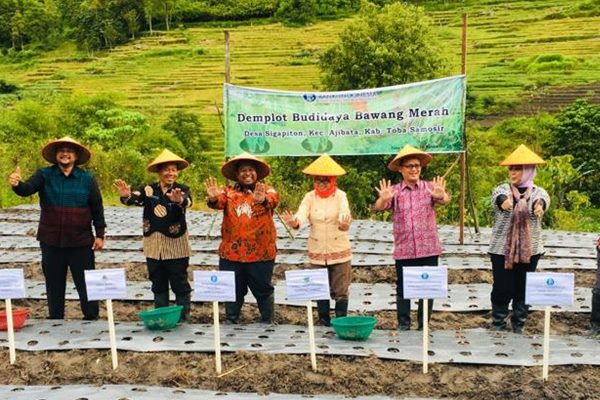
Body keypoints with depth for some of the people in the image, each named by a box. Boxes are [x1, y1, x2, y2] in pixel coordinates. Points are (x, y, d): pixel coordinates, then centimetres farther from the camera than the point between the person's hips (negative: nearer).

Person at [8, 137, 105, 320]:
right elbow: (27, 189, -17)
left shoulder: (87, 179, -1)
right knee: (54, 284, 13)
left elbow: (97, 208, 2)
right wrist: (17, 184, -40)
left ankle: (92, 318, 19)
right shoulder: (44, 175, 0)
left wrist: (100, 234, -1)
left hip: (81, 242, -1)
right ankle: (55, 320, 26)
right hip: (51, 242, 1)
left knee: (86, 284, 6)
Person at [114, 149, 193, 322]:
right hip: (153, 245, 3)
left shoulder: (182, 190, -6)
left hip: (176, 246, -3)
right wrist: (126, 196, -42)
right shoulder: (148, 190, 1)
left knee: (180, 285, 6)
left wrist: (179, 200, -52)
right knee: (158, 285, 15)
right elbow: (135, 198, -18)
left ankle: (183, 319, 18)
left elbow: (187, 202, -28)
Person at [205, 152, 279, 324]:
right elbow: (220, 202, -16)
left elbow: (274, 199, -22)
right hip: (231, 253, 1)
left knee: (263, 291, 11)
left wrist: (263, 200, -46)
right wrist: (213, 198, -41)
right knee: (233, 291, 14)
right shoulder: (229, 192, 4)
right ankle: (231, 322, 30)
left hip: (261, 254, -1)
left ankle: (268, 323, 28)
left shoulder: (266, 190, 1)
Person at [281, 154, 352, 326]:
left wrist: (344, 224, -46)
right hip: (317, 252, 3)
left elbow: (345, 217, -22)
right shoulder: (310, 197, -2)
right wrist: (293, 222, -39)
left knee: (340, 290, 4)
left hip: (339, 251, -2)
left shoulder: (340, 196, -7)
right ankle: (323, 321, 29)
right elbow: (301, 217, -16)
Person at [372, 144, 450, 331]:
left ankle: (424, 324, 22)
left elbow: (445, 200, -17)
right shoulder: (394, 191, 2)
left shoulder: (430, 187, 1)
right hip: (403, 251, 0)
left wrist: (442, 196, -43)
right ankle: (403, 324, 19)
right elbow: (379, 207, -12)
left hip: (429, 249, 0)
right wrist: (383, 199, -37)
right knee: (403, 289, 7)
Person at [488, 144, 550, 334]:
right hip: (502, 249, -2)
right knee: (502, 289, 0)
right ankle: (498, 325, 18)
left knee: (524, 290, 10)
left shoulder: (538, 192, 1)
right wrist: (504, 201, -53)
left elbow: (543, 200, -23)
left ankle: (519, 326, 27)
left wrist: (539, 205, -49)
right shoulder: (502, 189, -3)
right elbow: (499, 197, -27)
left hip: (530, 250, 2)